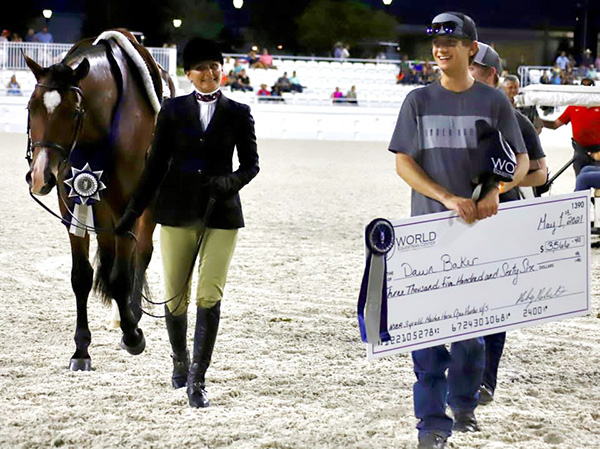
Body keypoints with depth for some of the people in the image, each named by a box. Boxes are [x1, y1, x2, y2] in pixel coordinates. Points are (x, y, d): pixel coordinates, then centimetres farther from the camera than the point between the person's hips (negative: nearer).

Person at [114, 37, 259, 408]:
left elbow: (251, 164, 6)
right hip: (178, 210, 1)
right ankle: (180, 359, 32)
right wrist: (134, 211, 5)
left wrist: (229, 182, -15)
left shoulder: (238, 113, 4)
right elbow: (156, 164, 7)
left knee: (210, 296, -11)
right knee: (175, 296, 5)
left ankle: (198, 379, -5)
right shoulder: (173, 110, 5)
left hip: (222, 213, -1)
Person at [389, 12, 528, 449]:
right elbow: (403, 163, 0)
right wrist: (448, 198, -16)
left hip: (480, 228, 0)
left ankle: (464, 403, 28)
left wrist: (494, 192, -18)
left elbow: (521, 159, 4)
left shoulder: (493, 101, 4)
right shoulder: (419, 101, 4)